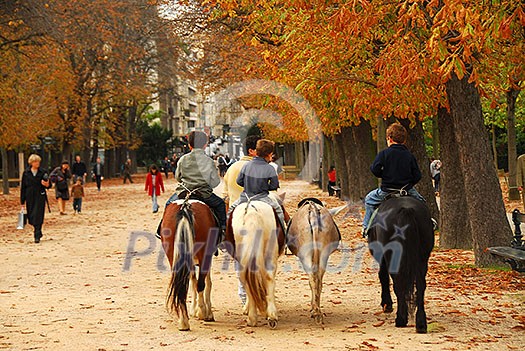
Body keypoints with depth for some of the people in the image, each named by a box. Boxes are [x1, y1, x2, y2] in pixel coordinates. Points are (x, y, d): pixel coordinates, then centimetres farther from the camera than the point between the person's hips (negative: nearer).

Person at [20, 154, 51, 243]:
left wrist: (47, 184, -20)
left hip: (40, 197, -2)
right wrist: (22, 201, 4)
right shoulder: (26, 173, 3)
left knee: (38, 217, -8)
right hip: (30, 198, 2)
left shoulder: (43, 172, 0)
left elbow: (49, 185, 6)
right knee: (31, 218, 7)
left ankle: (37, 236, -4)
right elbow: (23, 187, 5)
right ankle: (38, 232, 29)